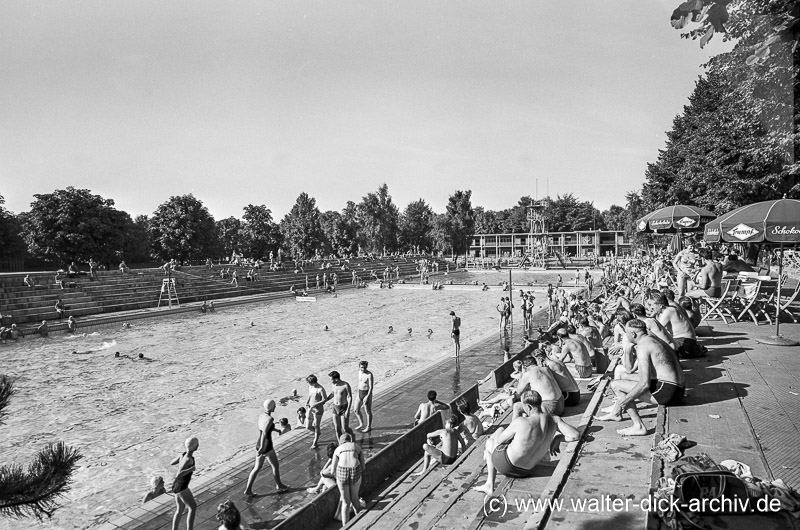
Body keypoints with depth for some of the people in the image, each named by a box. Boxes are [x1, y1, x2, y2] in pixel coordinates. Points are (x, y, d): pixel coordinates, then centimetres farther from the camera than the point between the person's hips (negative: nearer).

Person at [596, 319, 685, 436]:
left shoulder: (643, 346, -14)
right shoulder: (656, 341, 17)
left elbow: (644, 384, -20)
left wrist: (624, 401, -12)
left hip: (666, 392, -10)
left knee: (615, 384, -5)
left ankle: (639, 426, -6)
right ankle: (615, 414, 39)